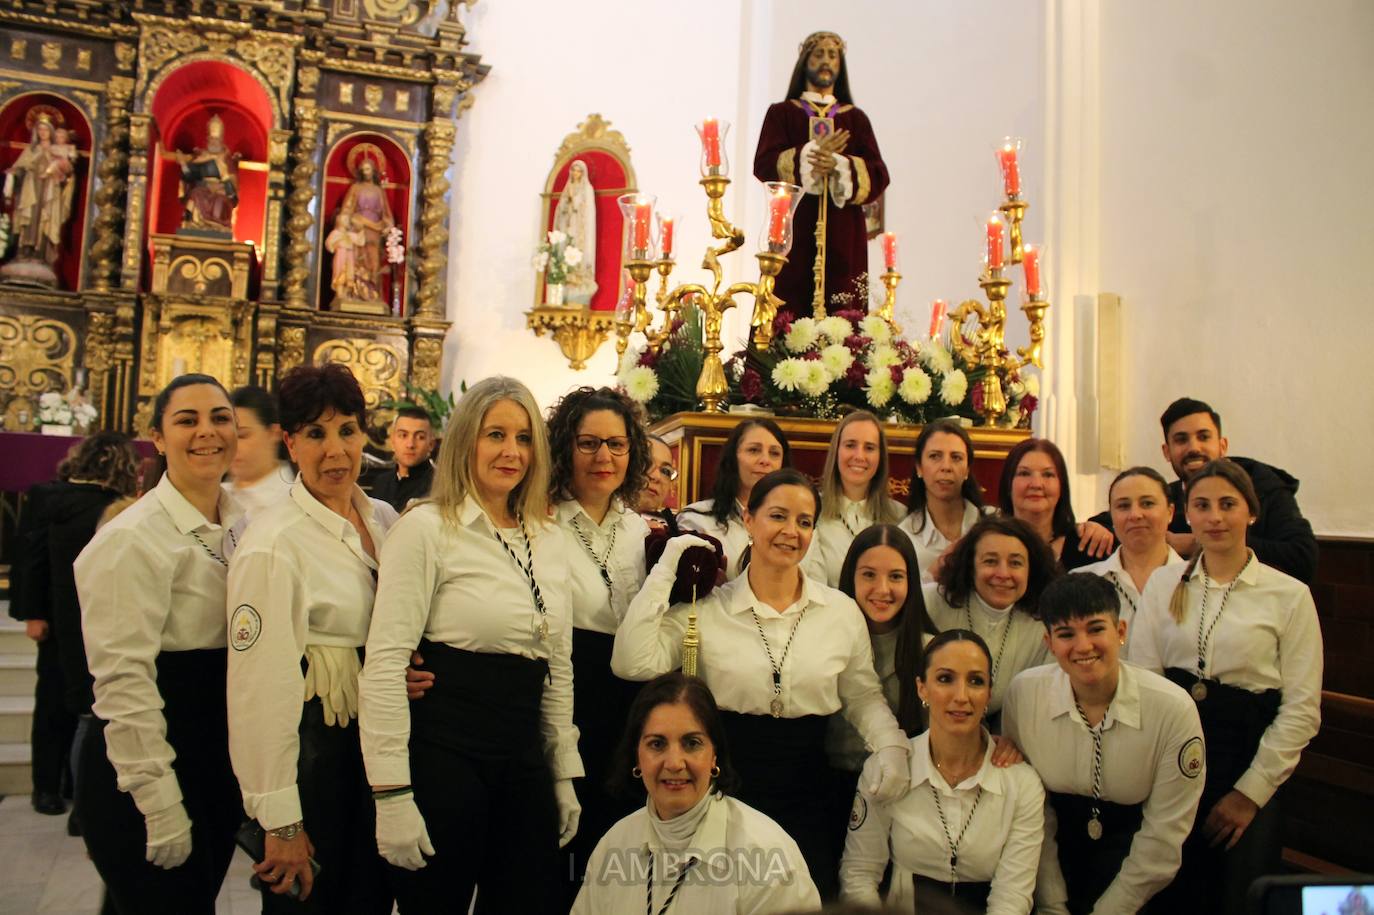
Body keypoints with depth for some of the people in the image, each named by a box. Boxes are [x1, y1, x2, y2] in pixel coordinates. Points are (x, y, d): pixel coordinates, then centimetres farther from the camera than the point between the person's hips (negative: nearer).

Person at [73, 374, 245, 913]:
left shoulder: (239, 529, 7)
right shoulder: (132, 539, -15)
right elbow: (124, 679, -19)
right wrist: (160, 803, -18)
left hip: (220, 761, 7)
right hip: (144, 769, -7)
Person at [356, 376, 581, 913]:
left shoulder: (552, 541, 10)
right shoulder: (427, 528, -8)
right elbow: (385, 664, -13)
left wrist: (565, 776, 14)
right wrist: (391, 793, -16)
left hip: (524, 758, 6)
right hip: (445, 752, -6)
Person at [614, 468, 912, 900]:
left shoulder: (842, 611, 1)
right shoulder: (708, 608, -5)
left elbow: (864, 696, 8)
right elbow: (633, 664, -16)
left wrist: (891, 745, -11)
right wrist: (665, 571, -13)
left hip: (806, 792, 2)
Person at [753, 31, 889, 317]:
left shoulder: (856, 118, 18)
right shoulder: (781, 113, 14)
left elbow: (879, 175, 5)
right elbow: (764, 165, -2)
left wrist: (840, 165, -13)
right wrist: (811, 154, -14)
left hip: (843, 235, 2)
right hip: (795, 230, -1)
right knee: (789, 312, -11)